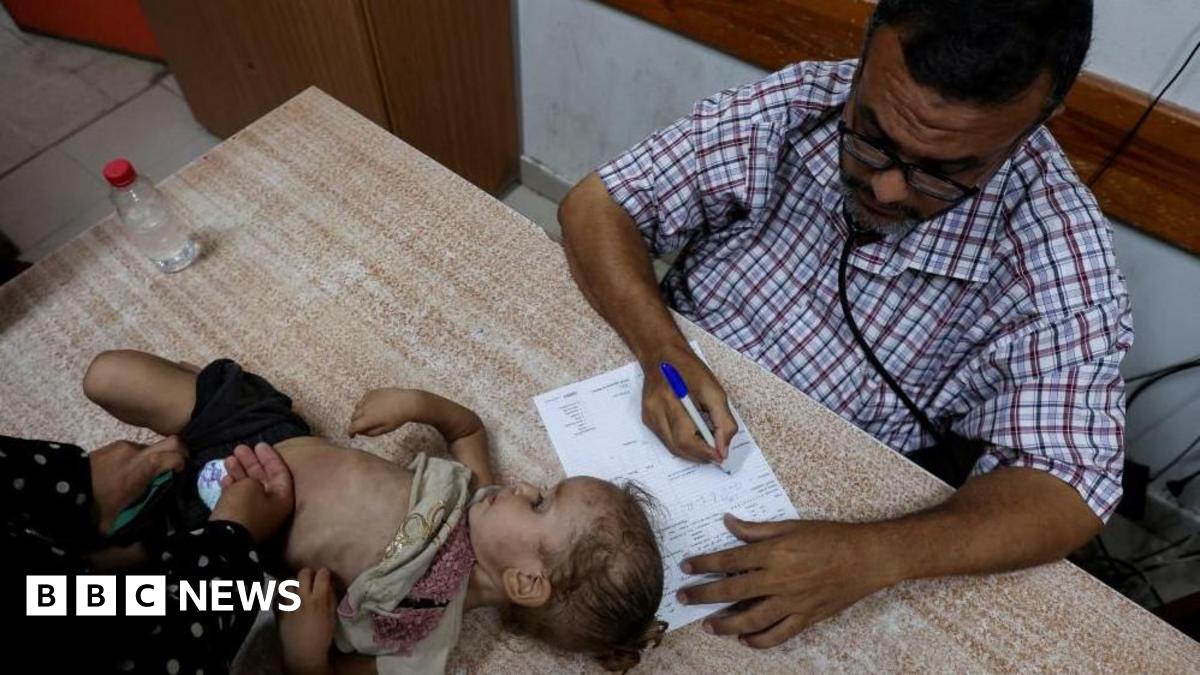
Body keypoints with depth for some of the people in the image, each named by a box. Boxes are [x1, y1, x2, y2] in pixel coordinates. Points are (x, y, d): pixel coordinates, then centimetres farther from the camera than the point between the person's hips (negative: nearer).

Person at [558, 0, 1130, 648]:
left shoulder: (1058, 252, -20)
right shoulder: (794, 105, -16)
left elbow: (1064, 488, -19)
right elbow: (597, 206, -12)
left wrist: (872, 554, -36)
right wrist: (665, 353, -28)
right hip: (667, 419, 3)